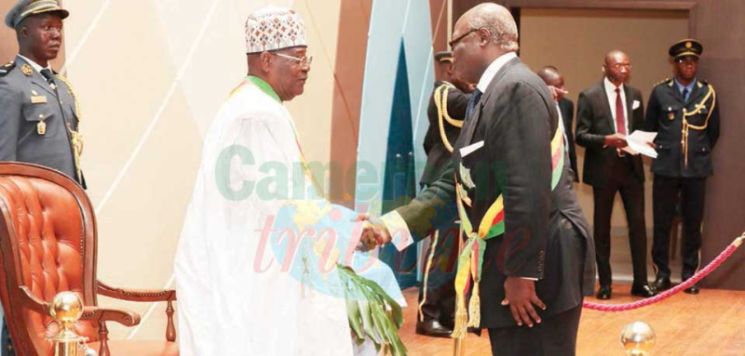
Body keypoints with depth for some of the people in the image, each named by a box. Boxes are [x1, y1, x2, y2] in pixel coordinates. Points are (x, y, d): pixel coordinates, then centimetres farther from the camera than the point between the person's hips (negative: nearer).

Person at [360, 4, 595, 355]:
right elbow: (458, 183, 14)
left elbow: (528, 191, -24)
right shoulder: (490, 94, 15)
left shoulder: (517, 89, -17)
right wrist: (391, 225, 4)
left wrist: (522, 273, -23)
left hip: (539, 264, -10)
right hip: (511, 263, 10)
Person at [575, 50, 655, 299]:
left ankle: (640, 281, 10)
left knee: (638, 224, 2)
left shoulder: (635, 94, 10)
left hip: (631, 166, 4)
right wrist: (606, 140, -24)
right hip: (603, 168, -3)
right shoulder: (589, 96, -6)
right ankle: (605, 283, 17)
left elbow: (639, 128, 17)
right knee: (602, 226, 7)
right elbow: (581, 135, -8)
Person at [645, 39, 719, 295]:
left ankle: (690, 274, 13)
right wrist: (661, 151, 8)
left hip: (696, 168, 1)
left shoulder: (708, 93, 4)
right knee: (662, 223, 2)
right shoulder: (660, 92, 2)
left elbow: (714, 131, 13)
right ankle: (662, 273, 12)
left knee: (693, 224, 5)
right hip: (666, 168, -1)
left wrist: (701, 152, 12)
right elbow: (649, 128, 10)